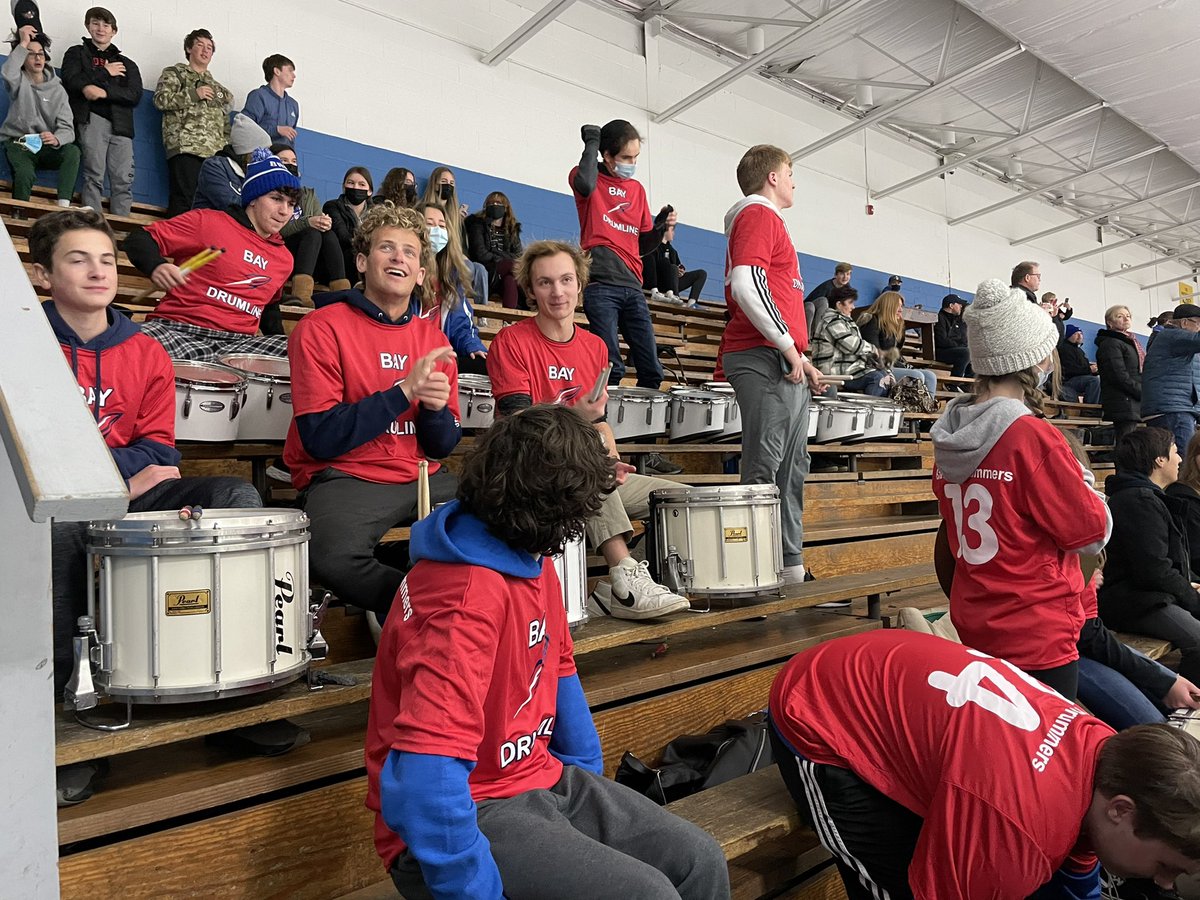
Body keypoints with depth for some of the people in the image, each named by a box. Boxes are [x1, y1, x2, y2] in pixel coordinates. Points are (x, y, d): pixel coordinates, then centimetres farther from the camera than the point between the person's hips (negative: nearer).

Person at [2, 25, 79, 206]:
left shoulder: (57, 89, 8)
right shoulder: (20, 81, 5)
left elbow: (67, 128, -3)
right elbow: (7, 72, -24)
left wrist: (56, 139, -27)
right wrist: (23, 43, -17)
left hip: (46, 147, 2)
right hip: (18, 144, -2)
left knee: (73, 151, -31)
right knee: (25, 174, -33)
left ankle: (64, 206, -39)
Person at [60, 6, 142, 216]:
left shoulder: (127, 64, 24)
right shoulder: (76, 53, 21)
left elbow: (135, 96, 7)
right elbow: (71, 81, 2)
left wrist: (104, 92, -8)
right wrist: (105, 74, 4)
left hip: (121, 123, 2)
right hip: (92, 119, -2)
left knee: (123, 180, -10)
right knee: (94, 175, -15)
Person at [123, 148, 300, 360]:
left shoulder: (284, 260, 19)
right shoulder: (209, 221, 3)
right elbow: (139, 239, 1)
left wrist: (280, 343, 24)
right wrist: (156, 266, -20)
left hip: (238, 341, 6)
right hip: (178, 330, -5)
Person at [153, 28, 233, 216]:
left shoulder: (216, 86, 30)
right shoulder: (174, 73, 16)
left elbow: (224, 123, 26)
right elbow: (160, 100, 1)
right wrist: (194, 94, -2)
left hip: (215, 152, 5)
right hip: (186, 148, -4)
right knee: (183, 202, -16)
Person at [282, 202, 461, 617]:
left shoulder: (433, 338, 11)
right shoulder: (322, 327, -3)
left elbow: (443, 447, 11)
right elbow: (321, 438, -13)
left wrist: (435, 407, -12)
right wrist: (405, 390, -18)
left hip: (424, 478, 5)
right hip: (345, 478, -5)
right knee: (335, 559, -34)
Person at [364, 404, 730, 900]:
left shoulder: (533, 561, 3)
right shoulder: (468, 598, -28)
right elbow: (422, 785, -31)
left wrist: (591, 783, 15)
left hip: (543, 780, 8)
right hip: (466, 815, -8)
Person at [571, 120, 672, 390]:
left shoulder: (637, 189, 19)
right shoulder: (592, 178, 5)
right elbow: (585, 185, -23)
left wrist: (660, 228, 3)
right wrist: (591, 142, -8)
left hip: (632, 286, 6)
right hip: (601, 284, -6)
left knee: (652, 370, 3)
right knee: (611, 368, -12)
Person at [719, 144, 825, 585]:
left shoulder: (768, 220, 29)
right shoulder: (759, 214, -2)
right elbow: (745, 286, -19)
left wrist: (802, 358, 22)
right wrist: (789, 347, -16)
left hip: (787, 364, 10)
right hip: (766, 356, -10)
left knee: (792, 467, 9)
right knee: (765, 465, -12)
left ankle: (791, 565, 13)